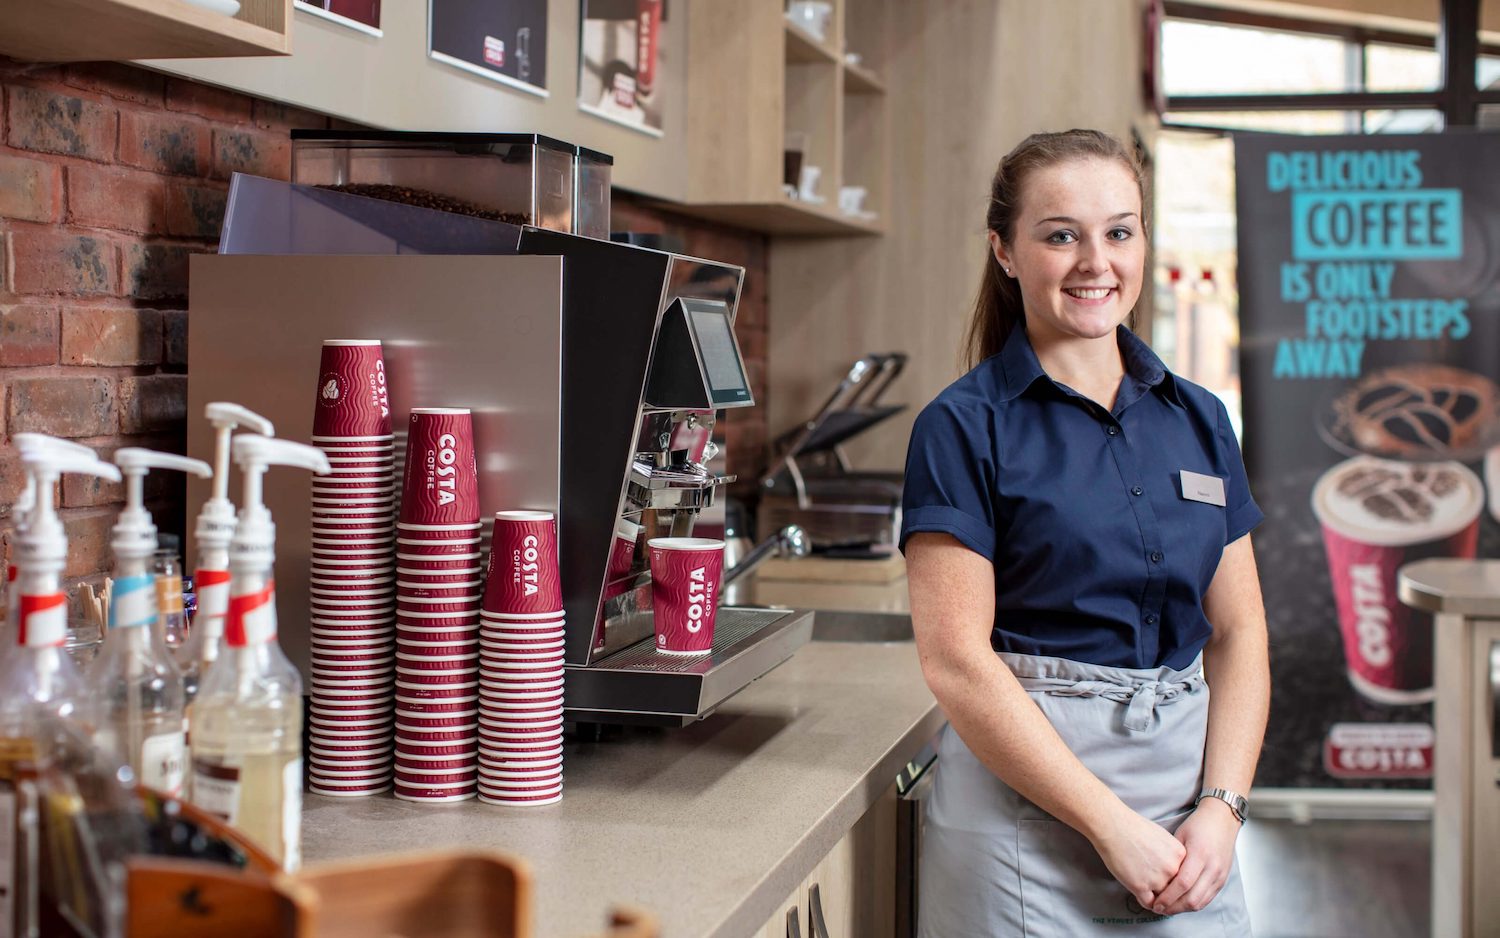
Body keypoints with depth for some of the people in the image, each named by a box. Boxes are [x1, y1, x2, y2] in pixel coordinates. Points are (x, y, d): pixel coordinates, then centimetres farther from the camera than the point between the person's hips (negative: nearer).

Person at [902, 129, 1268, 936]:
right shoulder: (964, 425, -6)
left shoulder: (1198, 419, 9)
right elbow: (955, 660, -13)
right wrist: (1112, 825, -15)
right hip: (1027, 793, -4)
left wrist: (1221, 808, -5)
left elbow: (1237, 634, 9)